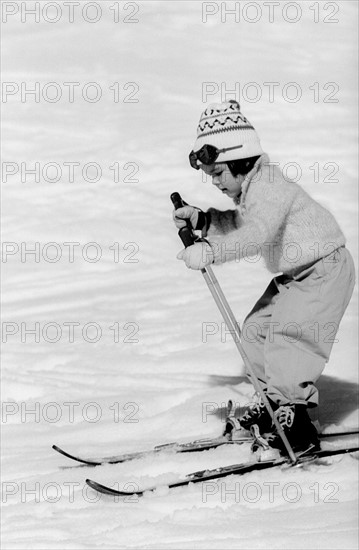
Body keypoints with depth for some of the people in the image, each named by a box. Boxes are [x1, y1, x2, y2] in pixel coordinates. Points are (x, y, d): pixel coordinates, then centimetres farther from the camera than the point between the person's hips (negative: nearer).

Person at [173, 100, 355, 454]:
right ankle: (275, 399, 24)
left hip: (325, 269, -11)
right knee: (256, 330, 10)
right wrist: (200, 219, 8)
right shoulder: (251, 187, 6)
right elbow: (239, 224, 22)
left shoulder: (268, 187, -26)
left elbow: (257, 234, -42)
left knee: (286, 339, -18)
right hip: (296, 275, 11)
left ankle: (295, 425, -14)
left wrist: (210, 251, -50)